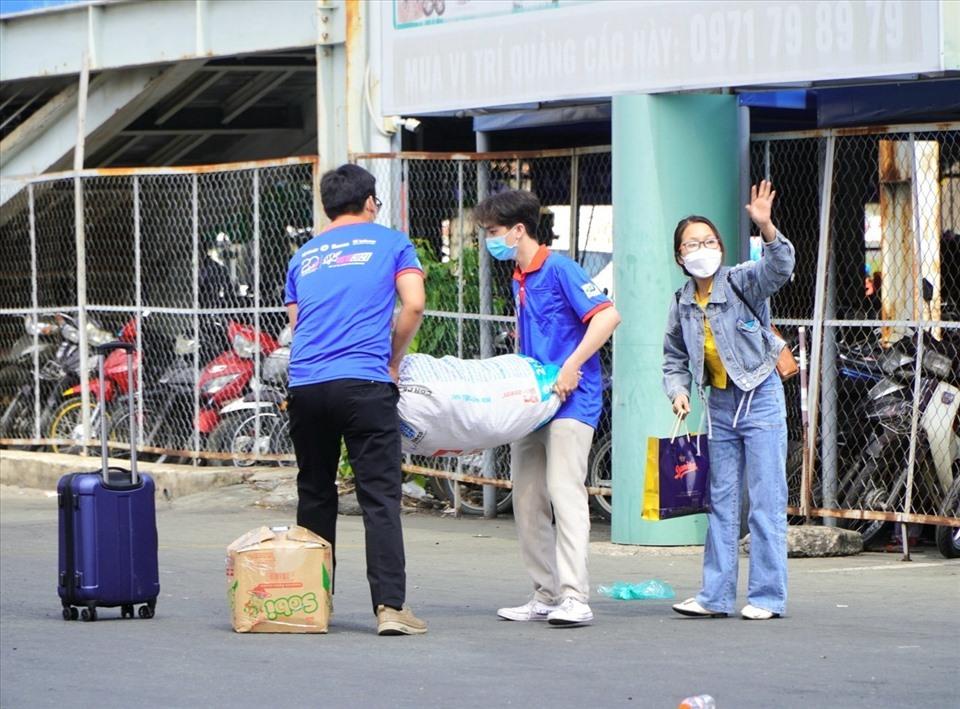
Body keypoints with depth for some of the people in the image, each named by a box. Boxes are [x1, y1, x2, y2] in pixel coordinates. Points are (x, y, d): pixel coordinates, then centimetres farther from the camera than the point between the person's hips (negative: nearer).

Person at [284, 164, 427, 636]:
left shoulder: (303, 256, 23)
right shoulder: (389, 243, 12)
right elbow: (413, 305, 0)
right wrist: (392, 361, 13)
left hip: (305, 385, 4)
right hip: (364, 384, -4)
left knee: (315, 496, 14)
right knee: (380, 497, -6)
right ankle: (390, 606, -13)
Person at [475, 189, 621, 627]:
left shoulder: (558, 269, -10)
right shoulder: (519, 281, 16)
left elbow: (607, 316, -19)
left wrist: (571, 367, -21)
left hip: (570, 400, -9)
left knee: (564, 490, -16)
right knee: (527, 499, 7)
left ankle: (575, 597, -19)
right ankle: (545, 595, 13)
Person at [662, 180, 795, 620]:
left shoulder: (743, 282, -9)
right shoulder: (681, 304, 6)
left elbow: (780, 266, -28)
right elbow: (674, 358, 16)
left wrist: (766, 227, -45)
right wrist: (678, 390, -3)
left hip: (760, 397, -6)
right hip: (718, 404, 6)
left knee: (766, 502, -4)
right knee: (720, 502, 10)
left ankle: (767, 596, 1)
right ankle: (715, 596, 14)